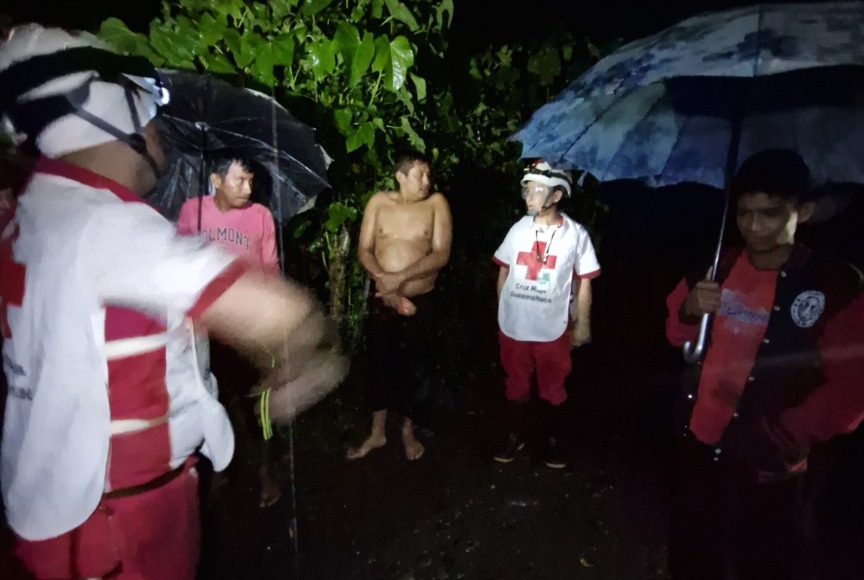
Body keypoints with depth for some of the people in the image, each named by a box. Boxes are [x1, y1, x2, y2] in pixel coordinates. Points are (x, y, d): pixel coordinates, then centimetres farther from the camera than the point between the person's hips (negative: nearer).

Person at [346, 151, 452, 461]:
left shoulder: (437, 203, -6)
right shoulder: (378, 202, -1)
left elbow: (441, 255, -14)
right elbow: (364, 250, -3)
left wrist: (401, 277, -22)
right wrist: (385, 283, -16)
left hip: (421, 302, -1)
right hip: (381, 300, 2)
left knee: (415, 369, 12)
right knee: (380, 366, 13)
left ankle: (408, 431, 35)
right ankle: (377, 433, 32)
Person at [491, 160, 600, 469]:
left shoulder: (575, 234, -9)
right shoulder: (519, 229, -1)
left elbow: (584, 282, -3)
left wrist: (582, 325, 0)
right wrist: (501, 312, 11)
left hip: (553, 328, -2)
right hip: (513, 325, 3)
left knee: (552, 388, 14)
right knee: (516, 384, 16)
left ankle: (552, 440, 34)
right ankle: (515, 437, 34)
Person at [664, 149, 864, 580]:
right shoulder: (717, 268, 2)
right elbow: (676, 336, 11)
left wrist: (790, 438, -19)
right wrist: (690, 311, -11)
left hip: (767, 458, -4)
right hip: (699, 439, 4)